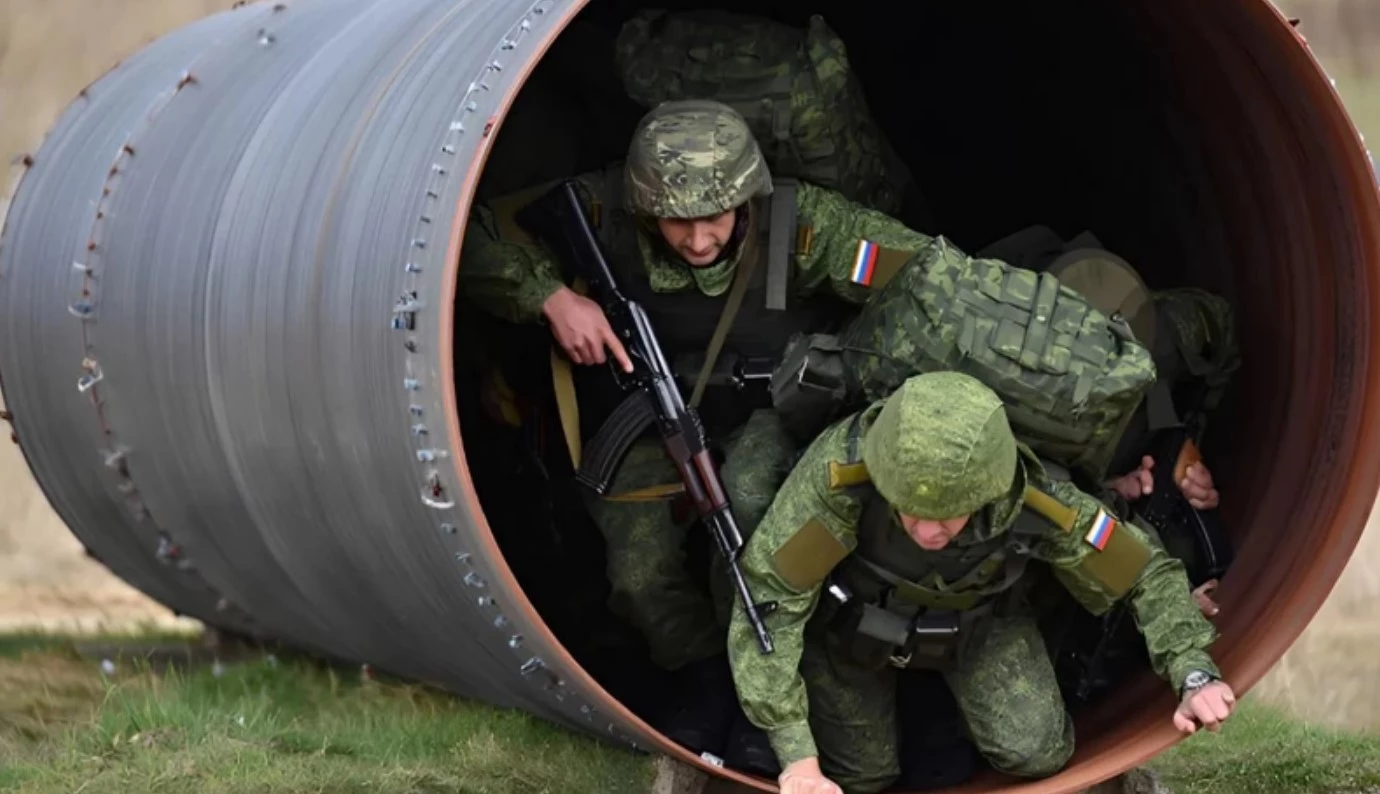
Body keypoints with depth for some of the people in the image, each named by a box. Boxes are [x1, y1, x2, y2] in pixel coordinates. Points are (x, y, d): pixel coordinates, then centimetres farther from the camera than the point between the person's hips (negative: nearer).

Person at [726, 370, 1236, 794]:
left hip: (974, 619, 1)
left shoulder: (1036, 503, -36)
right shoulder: (841, 469, -44)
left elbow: (1148, 573, -18)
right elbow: (767, 600, -39)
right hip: (852, 616, -1)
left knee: (1036, 753, -13)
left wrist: (1194, 674, -32)